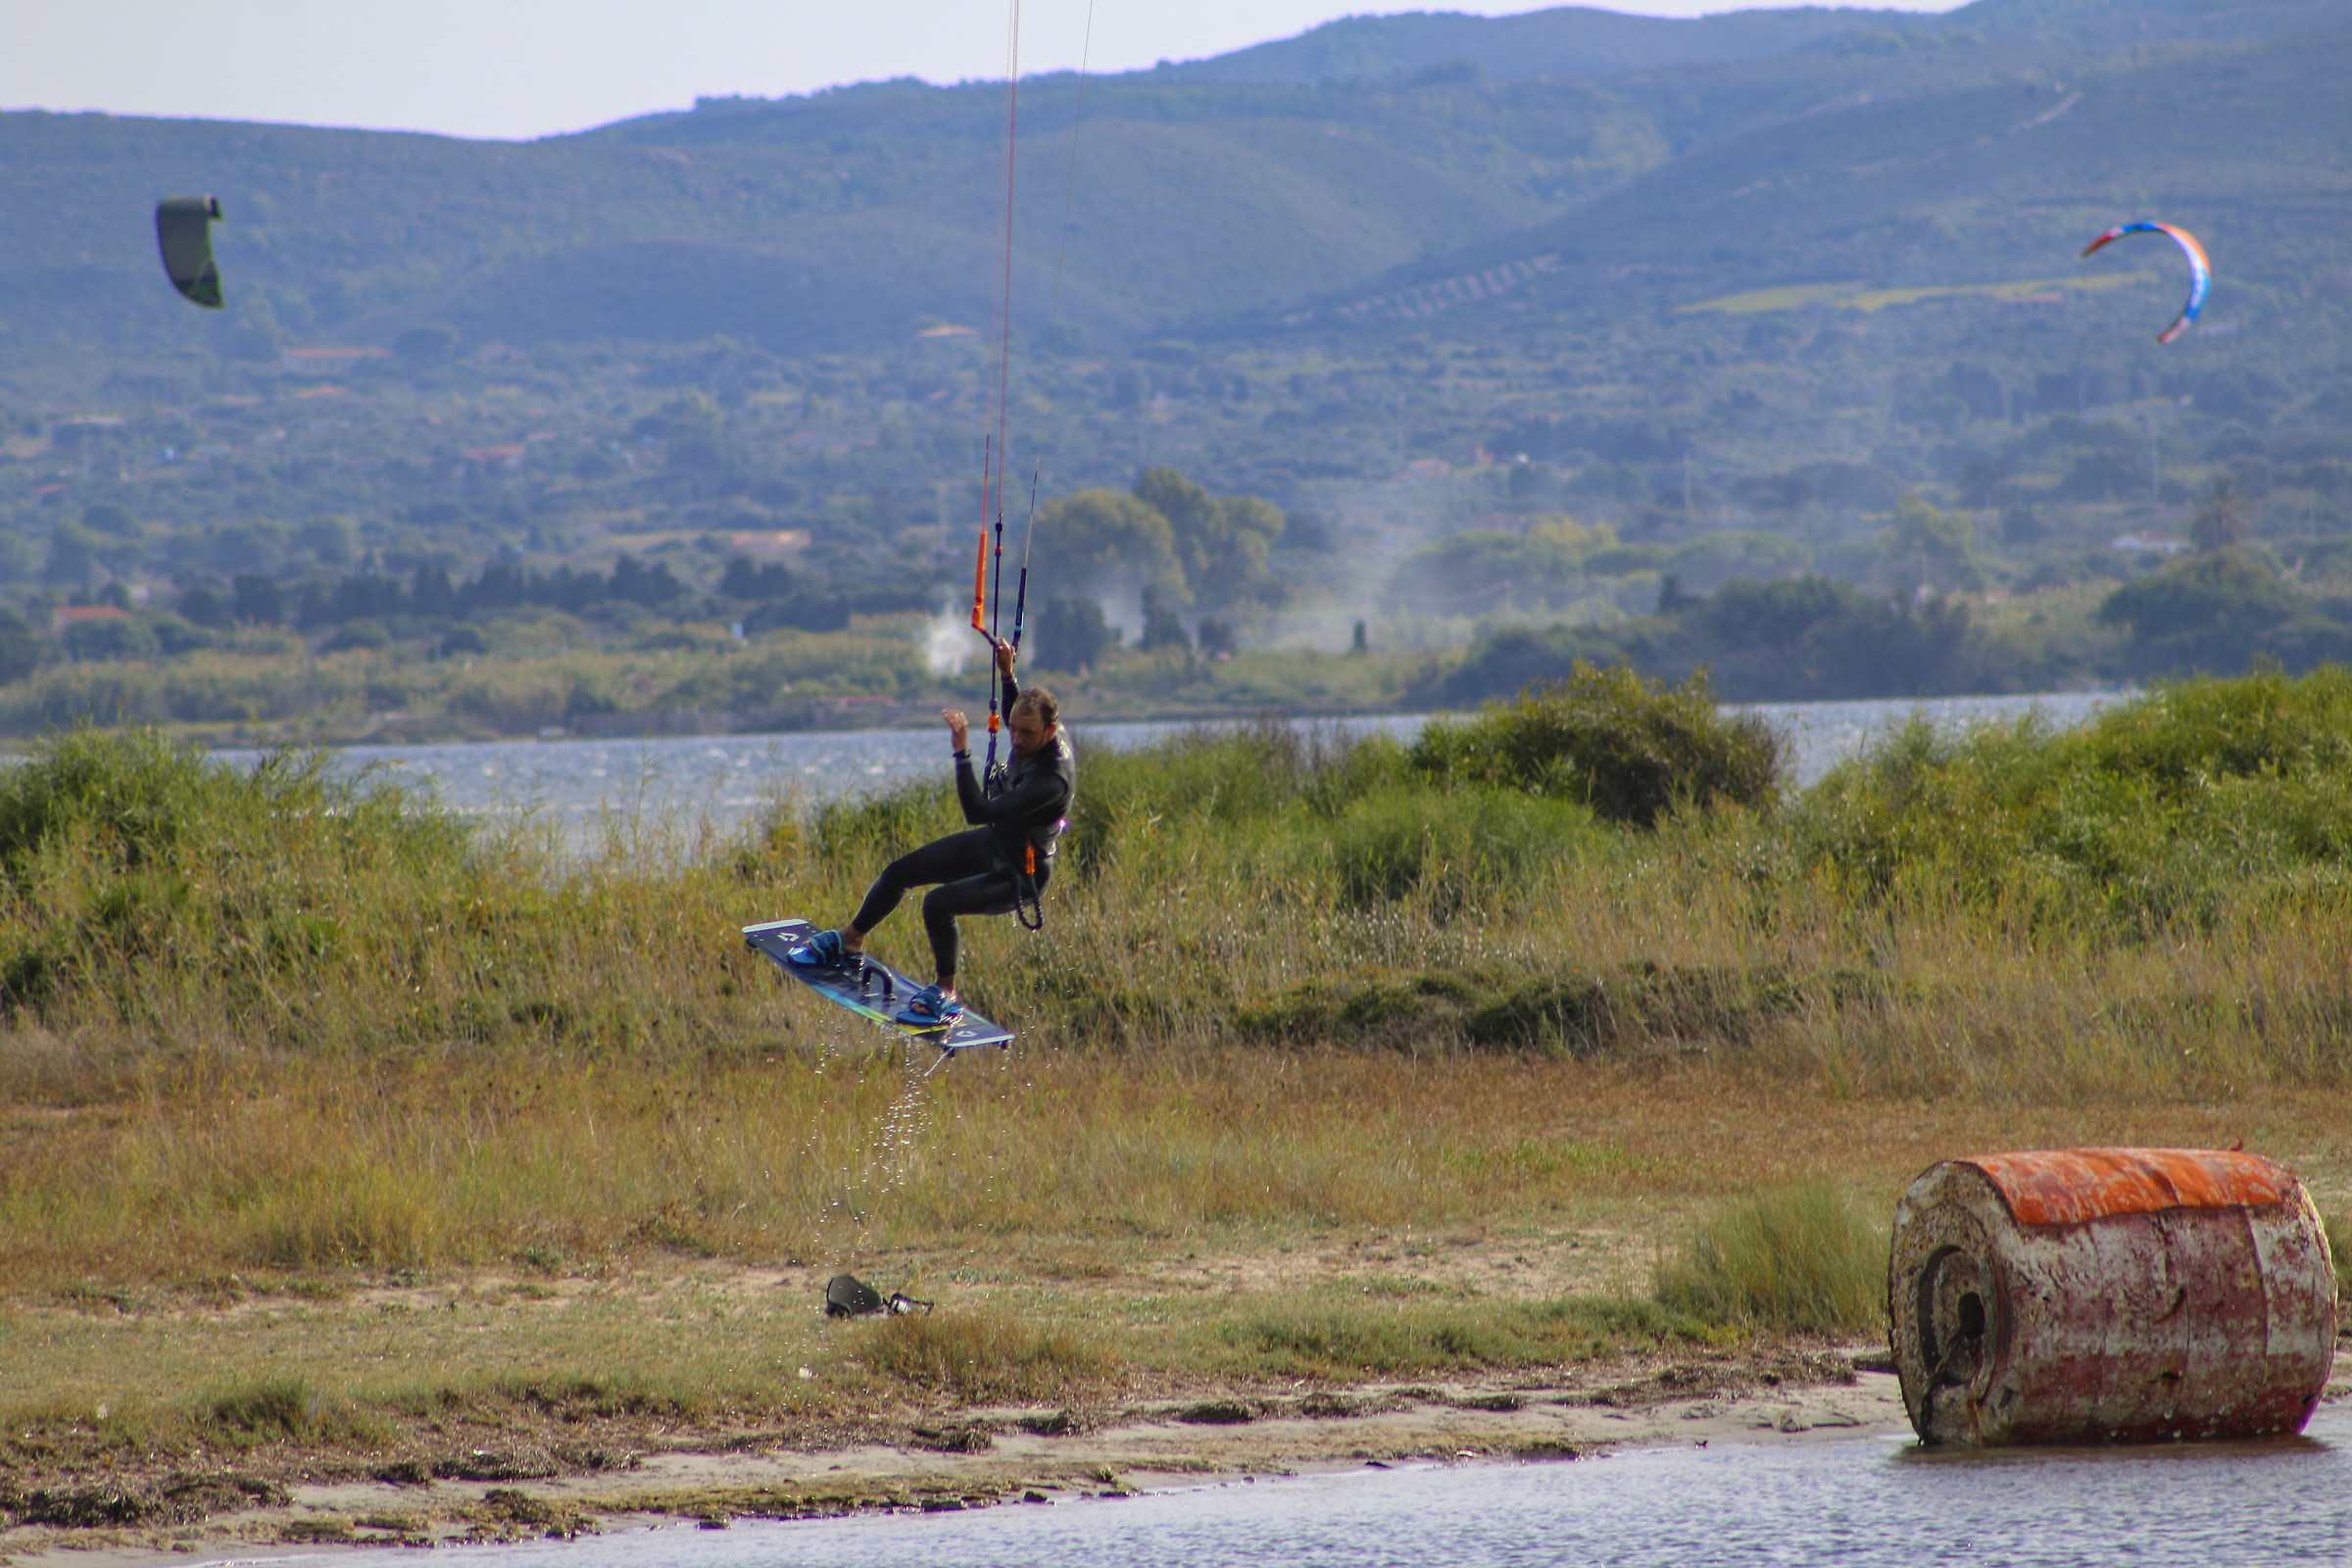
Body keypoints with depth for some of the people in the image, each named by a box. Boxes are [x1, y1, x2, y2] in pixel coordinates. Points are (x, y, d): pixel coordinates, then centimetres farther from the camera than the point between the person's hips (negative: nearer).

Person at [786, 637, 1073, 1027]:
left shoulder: (1053, 779, -39)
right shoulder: (1035, 733, -12)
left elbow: (979, 812, -42)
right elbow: (1012, 716, 18)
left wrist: (961, 752, -45)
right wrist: (1007, 675, 2)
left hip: (1019, 875, -9)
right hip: (994, 842, 9)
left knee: (938, 904, -29)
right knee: (900, 871, 14)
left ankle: (946, 995, -7)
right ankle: (849, 941, 39)